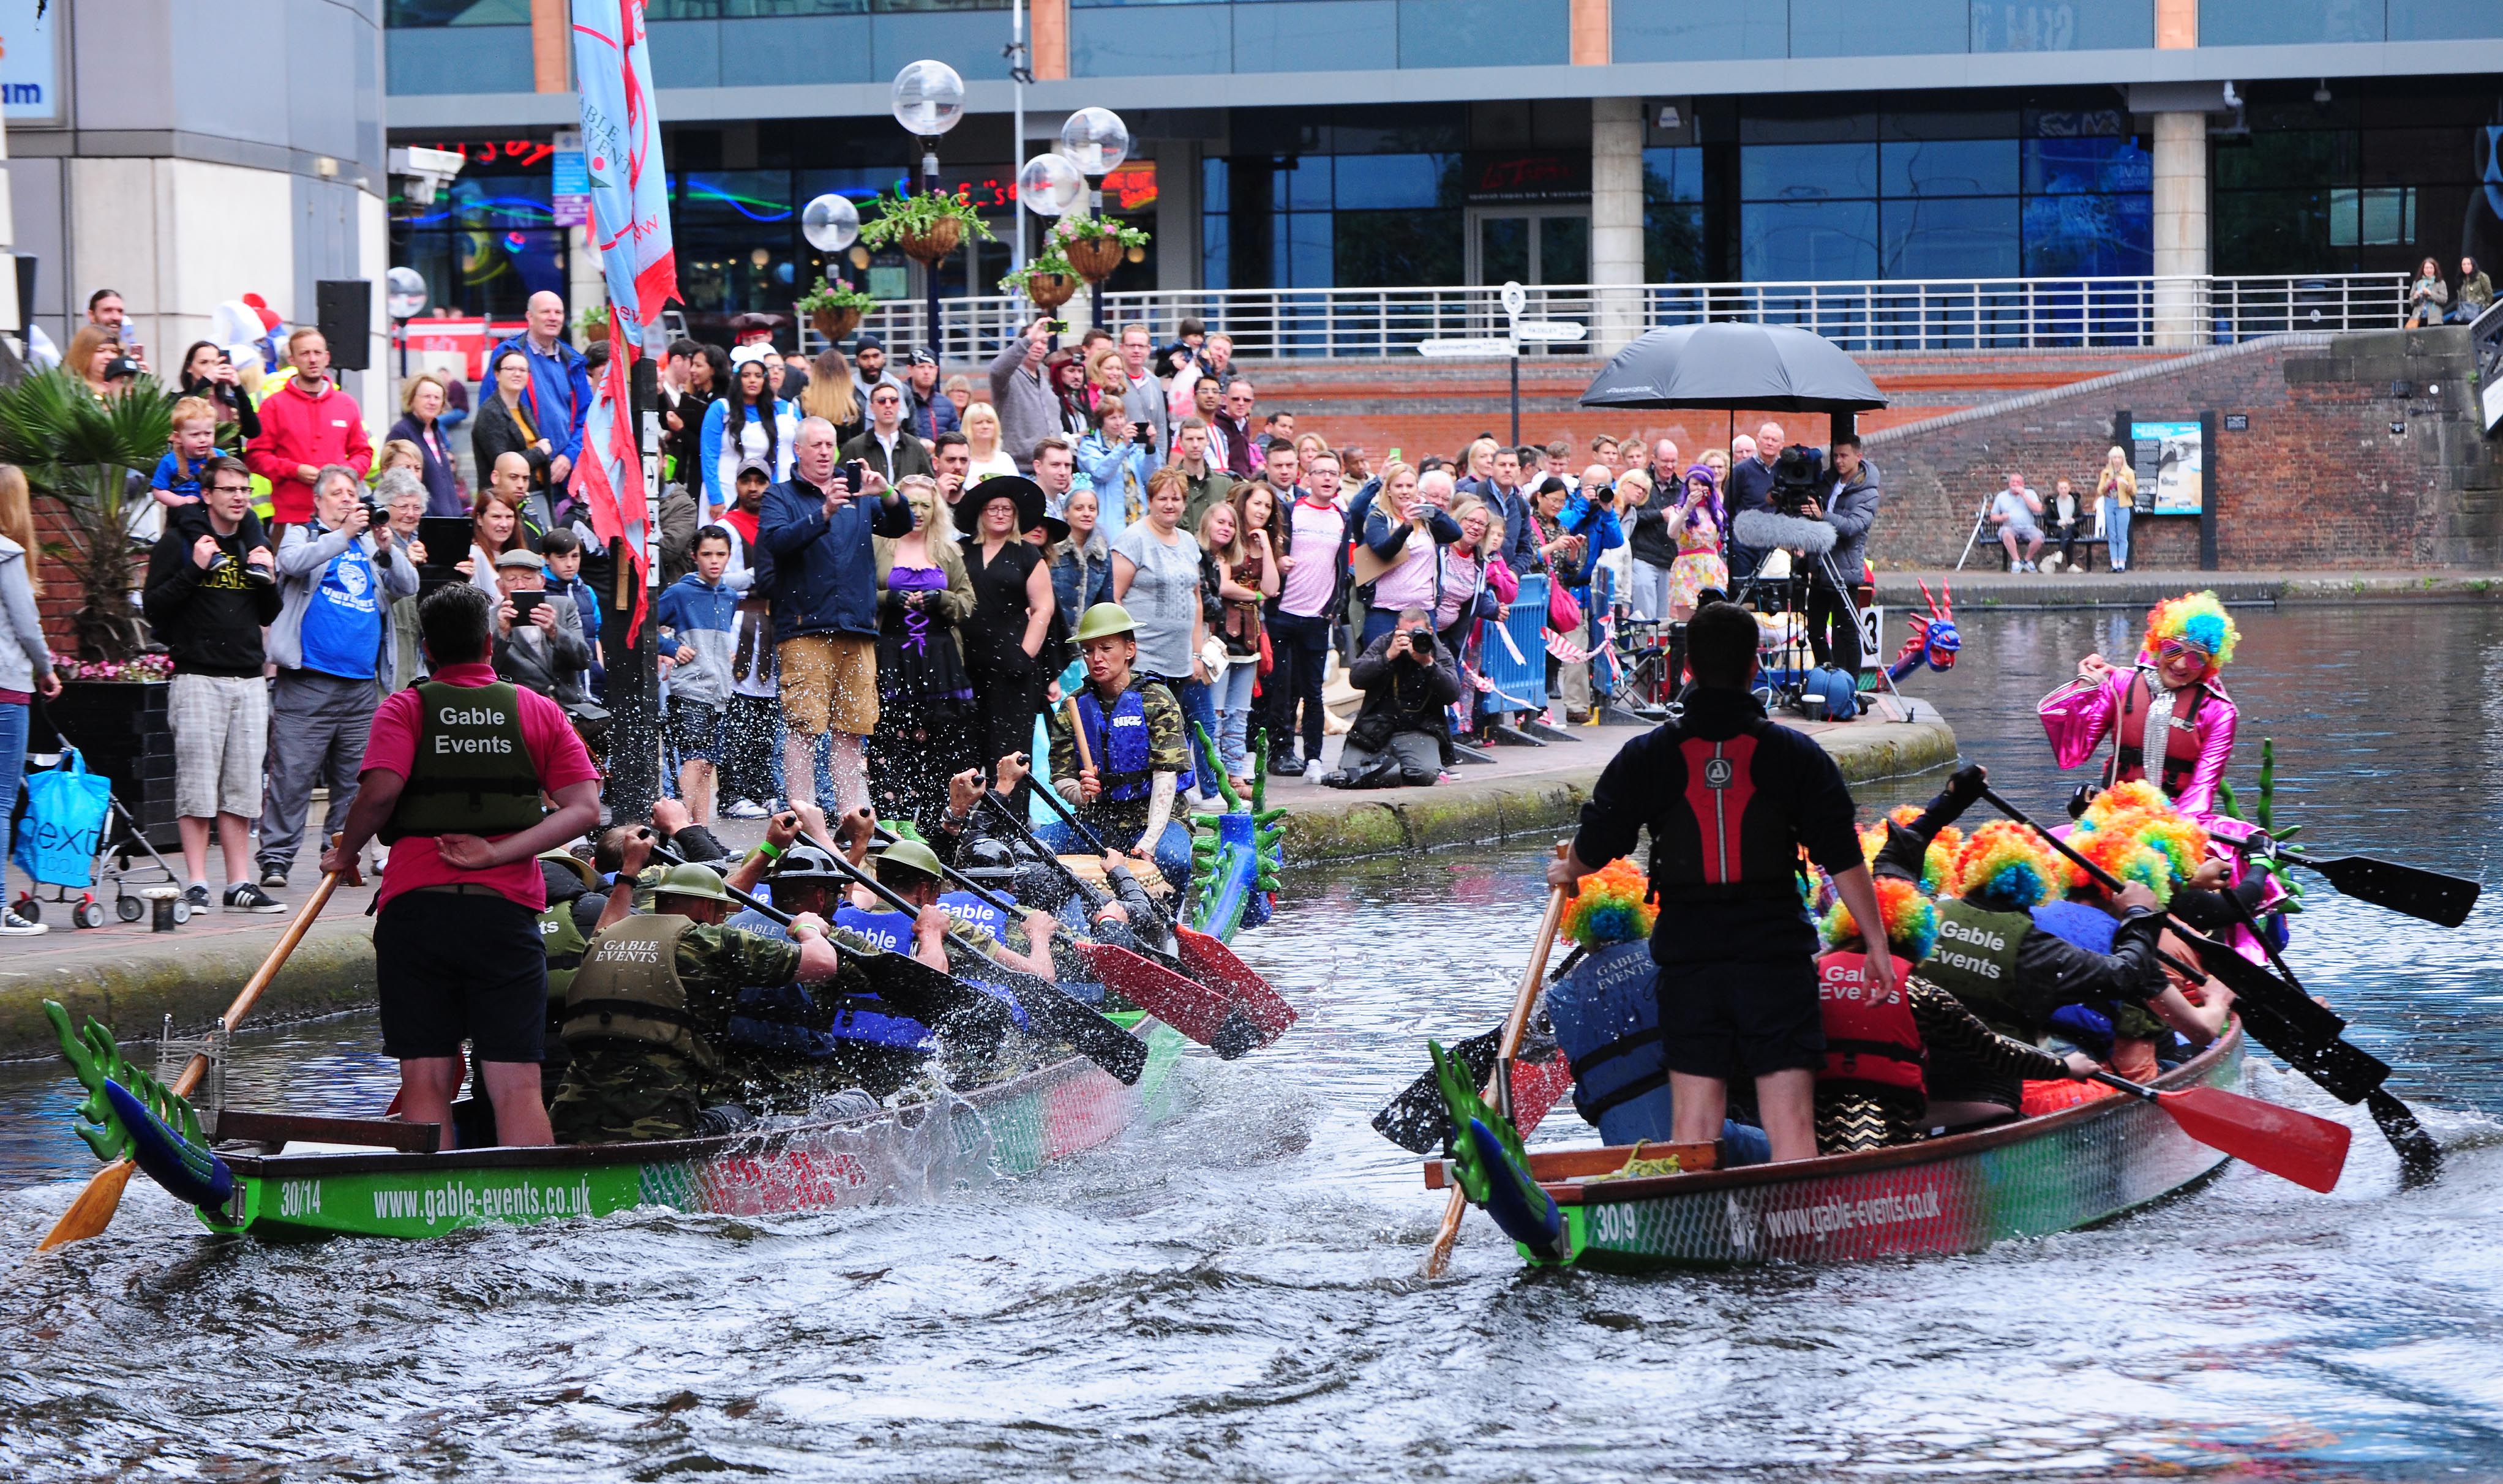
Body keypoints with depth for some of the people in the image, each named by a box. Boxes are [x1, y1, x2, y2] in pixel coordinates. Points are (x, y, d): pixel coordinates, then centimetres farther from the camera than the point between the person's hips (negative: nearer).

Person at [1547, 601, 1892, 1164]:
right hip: (1777, 955, -1)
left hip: (1687, 959, 1)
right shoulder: (1796, 755, -1)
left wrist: (1566, 873, 31)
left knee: (1693, 1124, 6)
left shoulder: (1646, 757, 2)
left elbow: (1595, 847, 8)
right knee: (1790, 1122, -4)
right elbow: (1844, 860, 0)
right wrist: (1877, 943, 9)